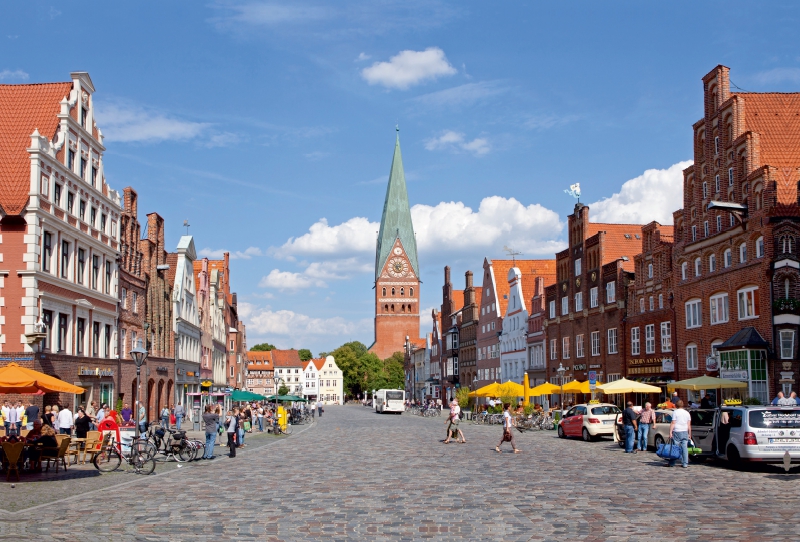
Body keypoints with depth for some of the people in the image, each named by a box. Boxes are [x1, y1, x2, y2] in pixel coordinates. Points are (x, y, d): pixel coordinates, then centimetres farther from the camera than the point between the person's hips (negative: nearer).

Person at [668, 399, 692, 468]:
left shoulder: (675, 412, -3)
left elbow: (673, 423, -9)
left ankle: (672, 463, 5)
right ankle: (685, 464, 1)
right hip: (685, 432, 4)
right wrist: (689, 434, 14)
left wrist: (670, 432, -9)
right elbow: (689, 425, 9)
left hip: (677, 432, -4)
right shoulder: (687, 413, 10)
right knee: (685, 448, 4)